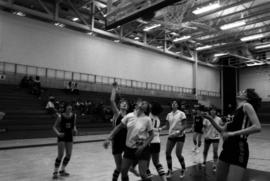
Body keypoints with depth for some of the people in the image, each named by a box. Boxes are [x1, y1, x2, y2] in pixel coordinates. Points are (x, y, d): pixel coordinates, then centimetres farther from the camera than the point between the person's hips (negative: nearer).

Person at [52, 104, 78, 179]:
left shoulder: (74, 116, -3)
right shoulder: (60, 117, -14)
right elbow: (54, 127, -9)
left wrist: (75, 130, -7)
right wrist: (58, 133, -25)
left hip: (69, 136, 5)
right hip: (62, 136, -4)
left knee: (69, 155, 6)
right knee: (61, 155, -8)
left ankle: (62, 170, 25)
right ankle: (55, 172, 7)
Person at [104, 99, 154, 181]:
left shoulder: (147, 119, -13)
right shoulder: (129, 116, -5)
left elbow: (151, 135, -5)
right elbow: (118, 127, 3)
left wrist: (143, 146, -16)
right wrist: (109, 138, -3)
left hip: (142, 149, -3)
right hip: (129, 147, 4)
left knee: (143, 174, -4)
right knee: (123, 171, 10)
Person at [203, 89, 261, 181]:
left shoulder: (246, 106, -3)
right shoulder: (237, 110, 19)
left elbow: (257, 127, -18)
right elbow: (222, 130, 22)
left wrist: (234, 133, -20)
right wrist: (210, 118, 12)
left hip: (239, 150, -8)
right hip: (227, 149, 8)